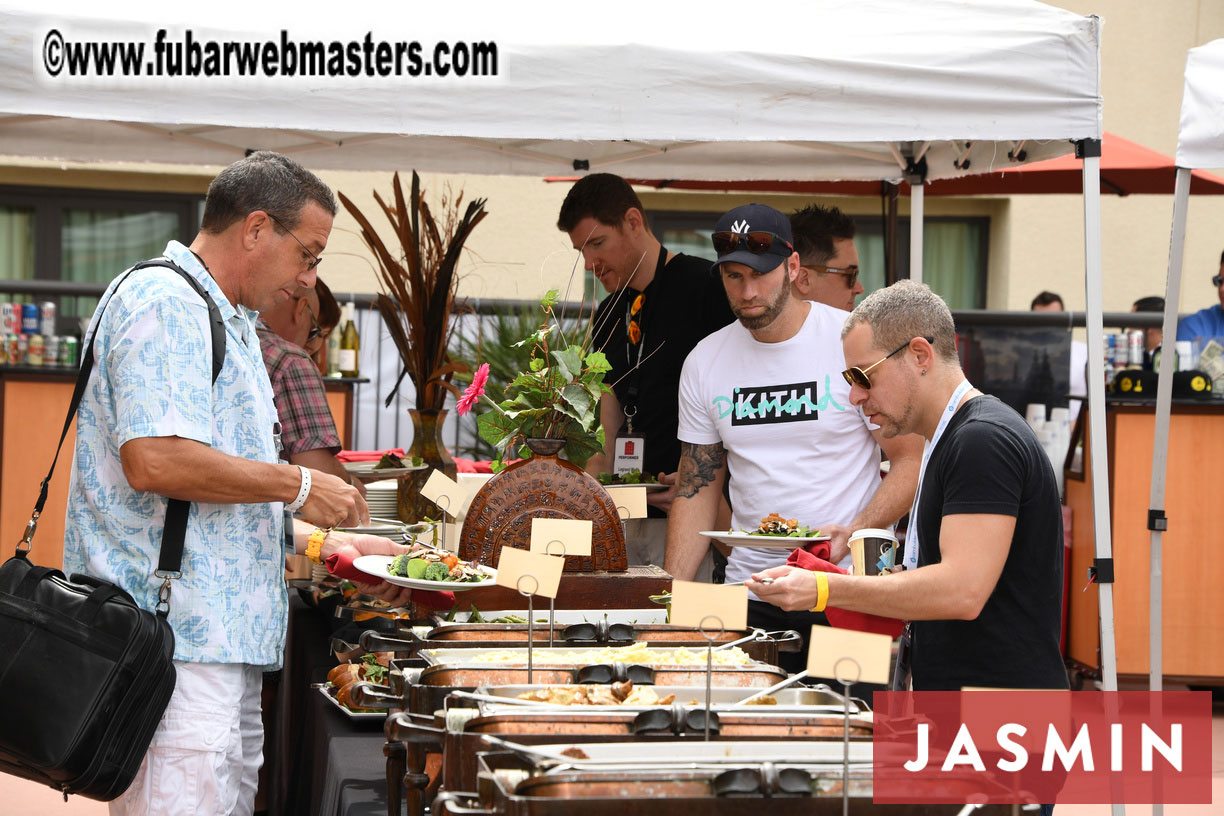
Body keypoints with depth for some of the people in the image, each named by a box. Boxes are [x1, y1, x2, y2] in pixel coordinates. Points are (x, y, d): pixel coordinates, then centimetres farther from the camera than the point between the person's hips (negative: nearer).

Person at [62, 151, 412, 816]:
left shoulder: (229, 323, 25)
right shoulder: (164, 304, -10)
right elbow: (155, 461, -22)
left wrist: (329, 544, 20)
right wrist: (297, 486, -12)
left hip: (224, 644, 11)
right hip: (174, 640, -11)